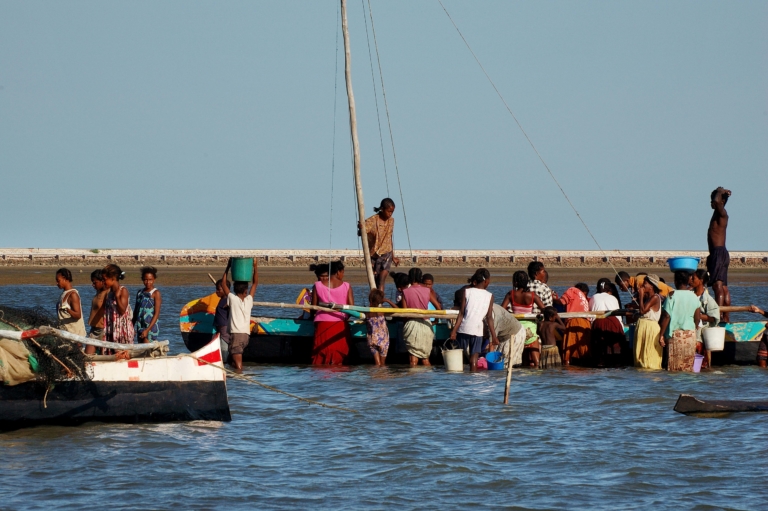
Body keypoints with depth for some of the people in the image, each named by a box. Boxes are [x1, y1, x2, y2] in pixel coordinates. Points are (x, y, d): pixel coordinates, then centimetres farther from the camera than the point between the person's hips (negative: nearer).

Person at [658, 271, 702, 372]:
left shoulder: (672, 296, -9)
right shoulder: (694, 297, 3)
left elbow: (666, 317, -11)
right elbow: (697, 318, 6)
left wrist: (661, 335, -6)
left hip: (675, 334, -4)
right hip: (690, 334, 4)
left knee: (674, 367, 1)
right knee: (688, 365, 8)